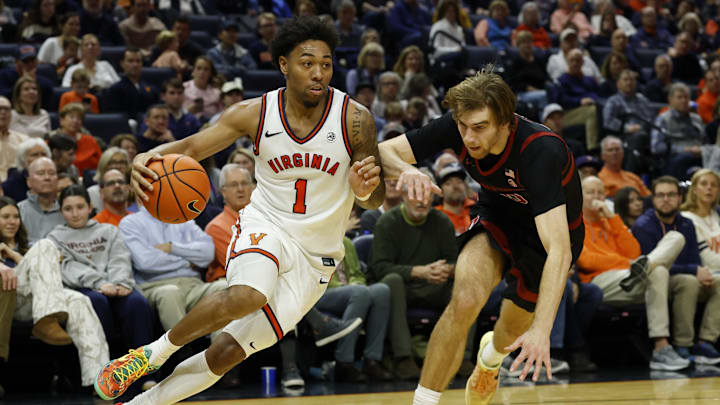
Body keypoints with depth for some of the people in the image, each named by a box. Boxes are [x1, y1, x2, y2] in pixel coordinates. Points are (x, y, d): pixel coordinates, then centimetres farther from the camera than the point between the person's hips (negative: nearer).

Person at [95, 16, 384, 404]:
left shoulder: (354, 119, -12)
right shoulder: (256, 113, -8)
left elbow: (376, 200, -5)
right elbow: (191, 146, -2)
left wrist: (365, 189, -30)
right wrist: (147, 159, -24)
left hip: (314, 256, 0)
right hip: (265, 227, 0)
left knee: (227, 352, -6)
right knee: (245, 296, -35)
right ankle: (152, 353, -13)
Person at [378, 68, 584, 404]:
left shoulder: (540, 151, -41)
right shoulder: (458, 127, -26)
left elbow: (559, 249, -47)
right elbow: (384, 150, -20)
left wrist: (541, 330, -56)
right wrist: (405, 170, -45)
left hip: (547, 232, -2)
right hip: (497, 215, 2)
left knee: (516, 328, 15)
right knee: (465, 298, -26)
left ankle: (491, 357, 54)